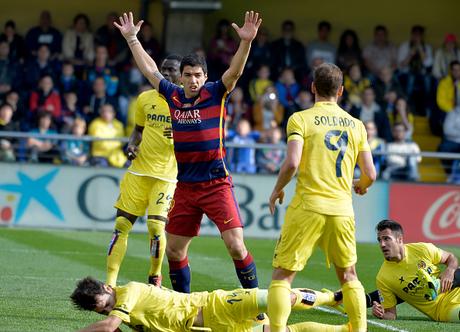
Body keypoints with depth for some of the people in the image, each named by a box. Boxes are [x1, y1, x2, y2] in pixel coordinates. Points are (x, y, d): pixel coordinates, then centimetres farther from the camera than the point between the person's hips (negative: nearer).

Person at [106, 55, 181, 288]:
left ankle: (155, 276, 11)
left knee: (156, 226, -14)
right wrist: (132, 145, 2)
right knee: (121, 224, -1)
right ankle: (110, 283, 2)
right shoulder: (145, 98, 9)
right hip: (138, 171, 4)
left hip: (166, 175, -4)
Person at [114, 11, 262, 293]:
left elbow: (235, 71, -19)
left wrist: (246, 42, -34)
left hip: (216, 183, -5)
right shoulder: (173, 96, 7)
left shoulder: (216, 94, -4)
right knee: (174, 250, 8)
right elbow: (150, 69, 18)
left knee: (236, 246, -14)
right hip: (184, 185, 5)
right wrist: (131, 38, 22)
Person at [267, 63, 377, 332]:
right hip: (343, 209, 3)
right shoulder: (356, 125, 9)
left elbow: (292, 163, -15)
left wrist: (278, 190, 3)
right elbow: (370, 174, 7)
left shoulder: (301, 119, -2)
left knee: (282, 276, 1)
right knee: (349, 276, 20)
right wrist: (361, 186, 30)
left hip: (308, 206, -3)